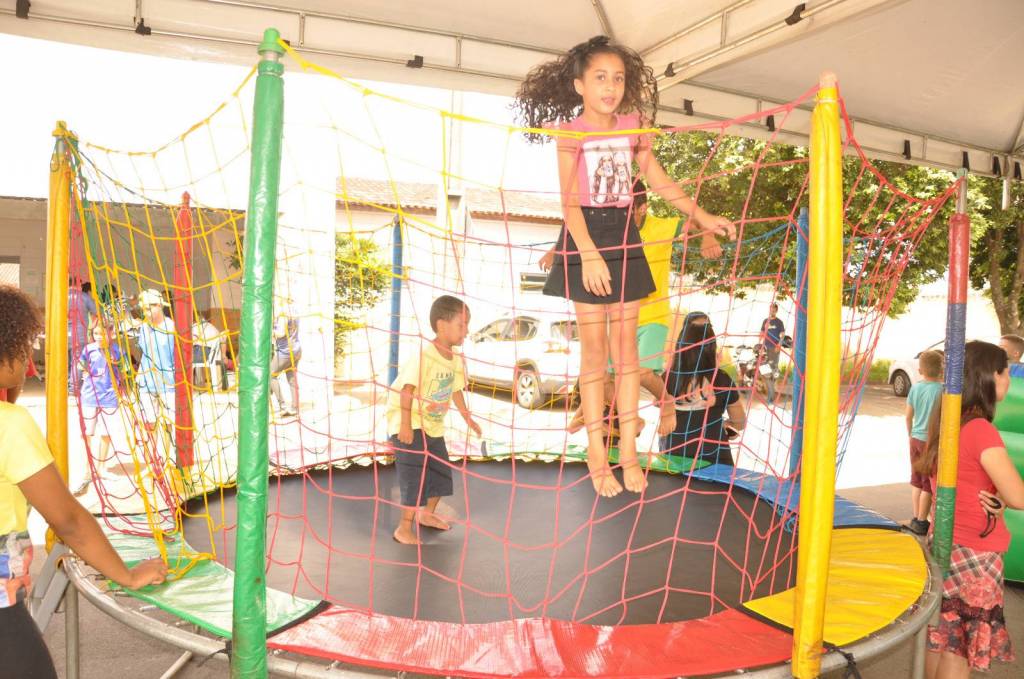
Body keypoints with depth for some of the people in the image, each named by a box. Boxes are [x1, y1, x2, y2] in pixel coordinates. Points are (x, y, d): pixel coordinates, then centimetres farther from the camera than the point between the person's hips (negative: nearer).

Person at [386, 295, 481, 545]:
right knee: (414, 477, -7)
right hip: (410, 426, -8)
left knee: (441, 471, 18)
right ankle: (404, 528, 9)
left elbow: (456, 389, 12)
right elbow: (407, 389, -26)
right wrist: (406, 425, -28)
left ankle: (428, 513, 41)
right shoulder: (423, 355, -25)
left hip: (434, 426, 8)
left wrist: (467, 418, 16)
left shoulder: (455, 358, 0)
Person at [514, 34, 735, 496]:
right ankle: (596, 456, 13)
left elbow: (658, 180, 15)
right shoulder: (571, 131, -7)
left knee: (626, 350, 6)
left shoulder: (633, 125, 5)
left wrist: (701, 216, 13)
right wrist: (589, 254, -25)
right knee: (594, 353, 1)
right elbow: (569, 199, -14)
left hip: (624, 239, 4)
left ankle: (628, 452, 16)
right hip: (585, 239, -4)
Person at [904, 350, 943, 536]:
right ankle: (921, 522, 11)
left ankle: (916, 519, 23)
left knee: (916, 480, 15)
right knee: (929, 484, 5)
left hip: (916, 438, 5)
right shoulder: (941, 389, -14)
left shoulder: (915, 388, 2)